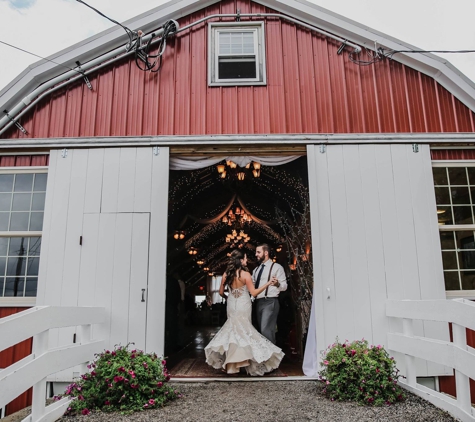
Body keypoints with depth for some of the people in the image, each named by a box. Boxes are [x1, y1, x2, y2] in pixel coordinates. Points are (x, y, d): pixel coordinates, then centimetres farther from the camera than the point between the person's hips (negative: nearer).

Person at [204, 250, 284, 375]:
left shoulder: (226, 274, -3)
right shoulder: (245, 274, -16)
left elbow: (221, 292, 4)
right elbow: (254, 293, -15)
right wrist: (267, 283, -11)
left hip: (231, 306, 4)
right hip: (243, 306, -4)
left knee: (233, 328, 15)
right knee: (243, 329, 9)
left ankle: (229, 363, 18)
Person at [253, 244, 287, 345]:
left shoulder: (276, 267, -2)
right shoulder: (256, 270, 19)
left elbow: (284, 286, -8)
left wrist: (277, 283, -30)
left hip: (270, 302, -8)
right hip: (258, 302, 8)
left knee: (266, 330, -16)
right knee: (260, 330, 12)